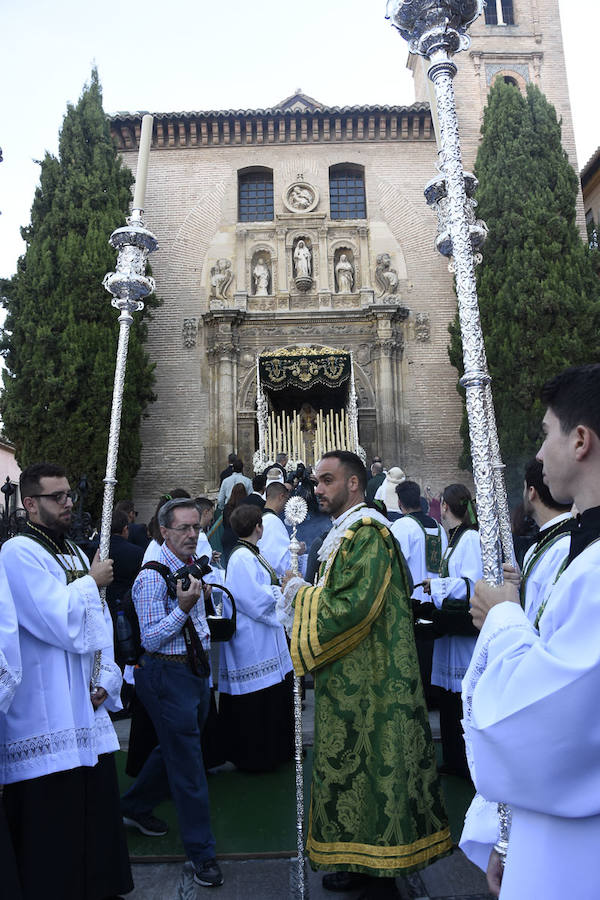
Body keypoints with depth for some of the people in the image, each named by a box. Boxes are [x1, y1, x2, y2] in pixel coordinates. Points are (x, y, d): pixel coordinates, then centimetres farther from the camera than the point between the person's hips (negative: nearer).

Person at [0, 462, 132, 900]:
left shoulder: (75, 553, 13)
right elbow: (62, 623, -22)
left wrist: (106, 681, 0)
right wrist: (91, 582, -7)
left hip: (88, 713, 8)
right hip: (47, 720, -8)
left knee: (97, 823, 19)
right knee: (54, 832, 5)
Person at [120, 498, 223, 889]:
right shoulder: (153, 576, -19)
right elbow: (150, 640, -20)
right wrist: (183, 607, -30)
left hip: (196, 668, 8)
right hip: (168, 673, -8)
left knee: (174, 749, 23)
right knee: (188, 763, 2)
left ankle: (135, 806, 48)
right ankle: (202, 852, 18)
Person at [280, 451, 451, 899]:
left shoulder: (367, 533, -18)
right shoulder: (343, 533, 13)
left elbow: (353, 606, -27)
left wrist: (300, 592, -13)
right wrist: (305, 592, 5)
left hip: (369, 683, -10)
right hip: (349, 680, 10)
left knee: (370, 768, 3)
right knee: (353, 765, 18)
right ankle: (363, 863, 34)